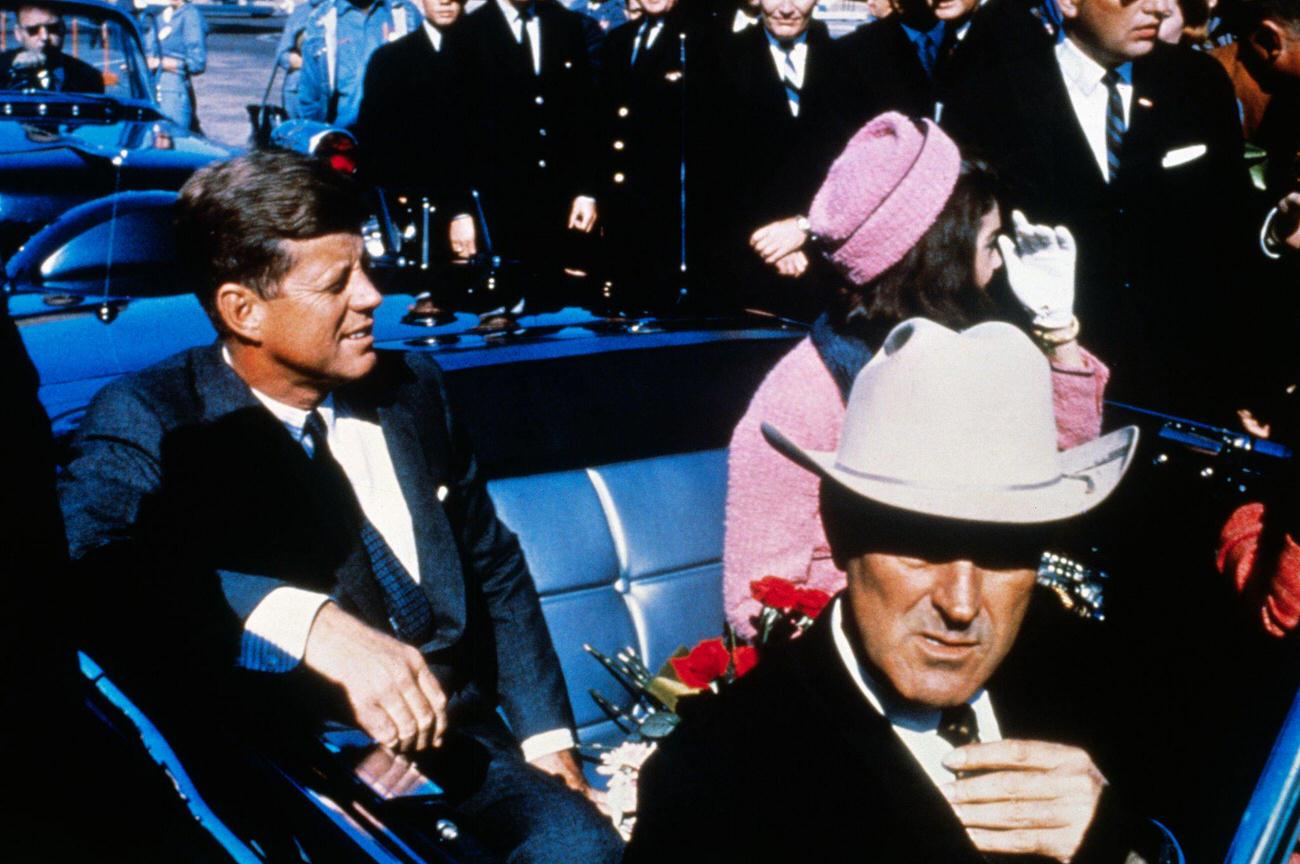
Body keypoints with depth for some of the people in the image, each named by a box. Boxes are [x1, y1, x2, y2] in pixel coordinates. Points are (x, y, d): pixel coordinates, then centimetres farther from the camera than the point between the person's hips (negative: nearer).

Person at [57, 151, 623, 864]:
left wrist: (544, 734, 9)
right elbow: (82, 552, -29)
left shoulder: (411, 387, 11)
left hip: (459, 738, 5)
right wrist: (309, 622, -41)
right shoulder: (148, 420, -6)